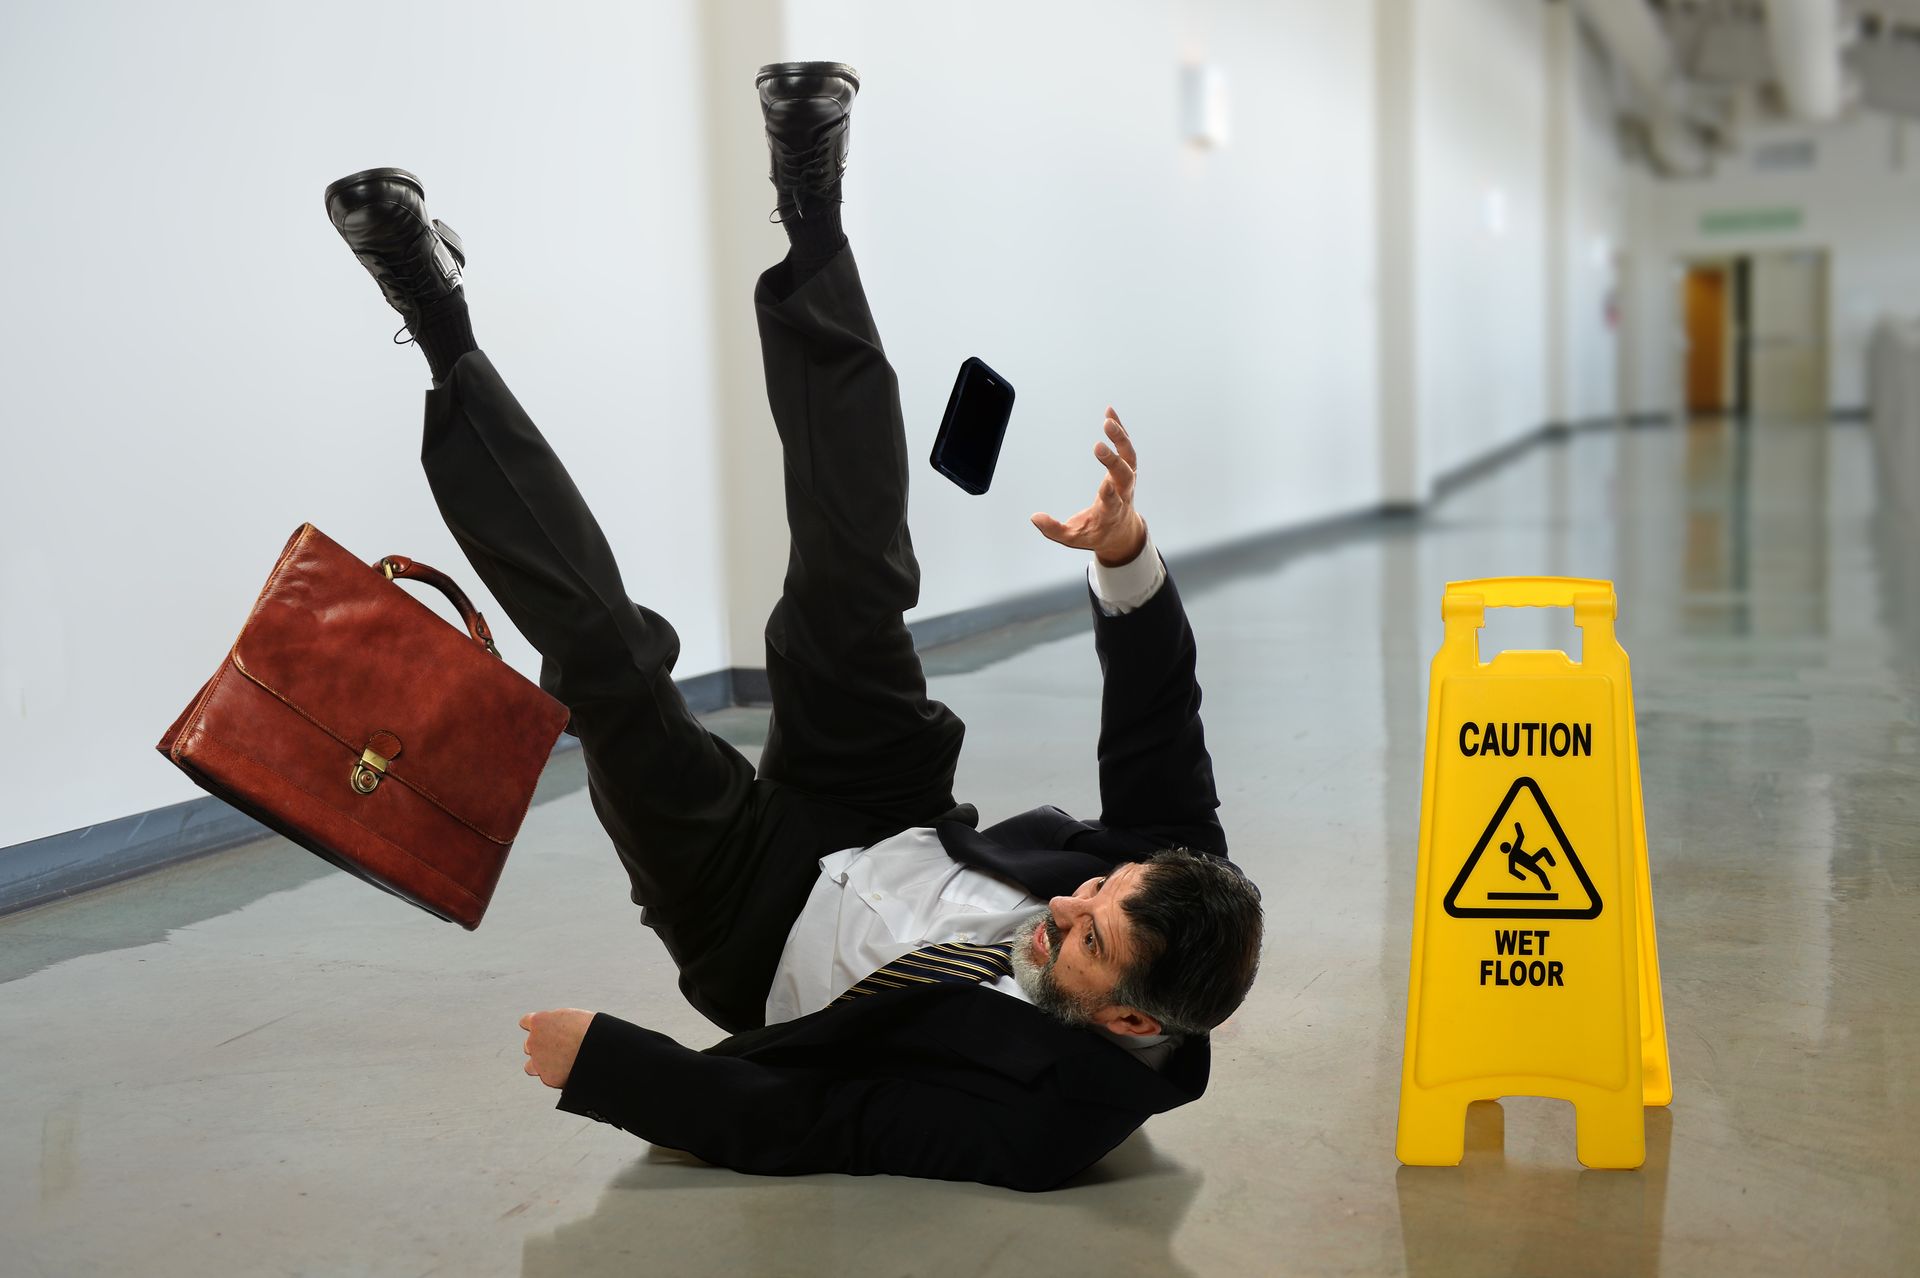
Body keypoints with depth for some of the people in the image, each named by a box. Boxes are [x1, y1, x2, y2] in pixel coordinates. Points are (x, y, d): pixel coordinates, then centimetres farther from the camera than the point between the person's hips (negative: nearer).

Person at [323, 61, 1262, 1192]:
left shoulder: (1046, 1112, -38)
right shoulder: (1170, 874, -24)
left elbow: (795, 1128, -30)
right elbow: (1156, 720, -15)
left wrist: (602, 1062, -24)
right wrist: (1130, 558, -33)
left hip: (766, 931, -5)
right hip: (891, 841, 5)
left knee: (614, 665, -18)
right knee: (852, 599, -13)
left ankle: (447, 334, -3)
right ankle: (812, 222, 0)